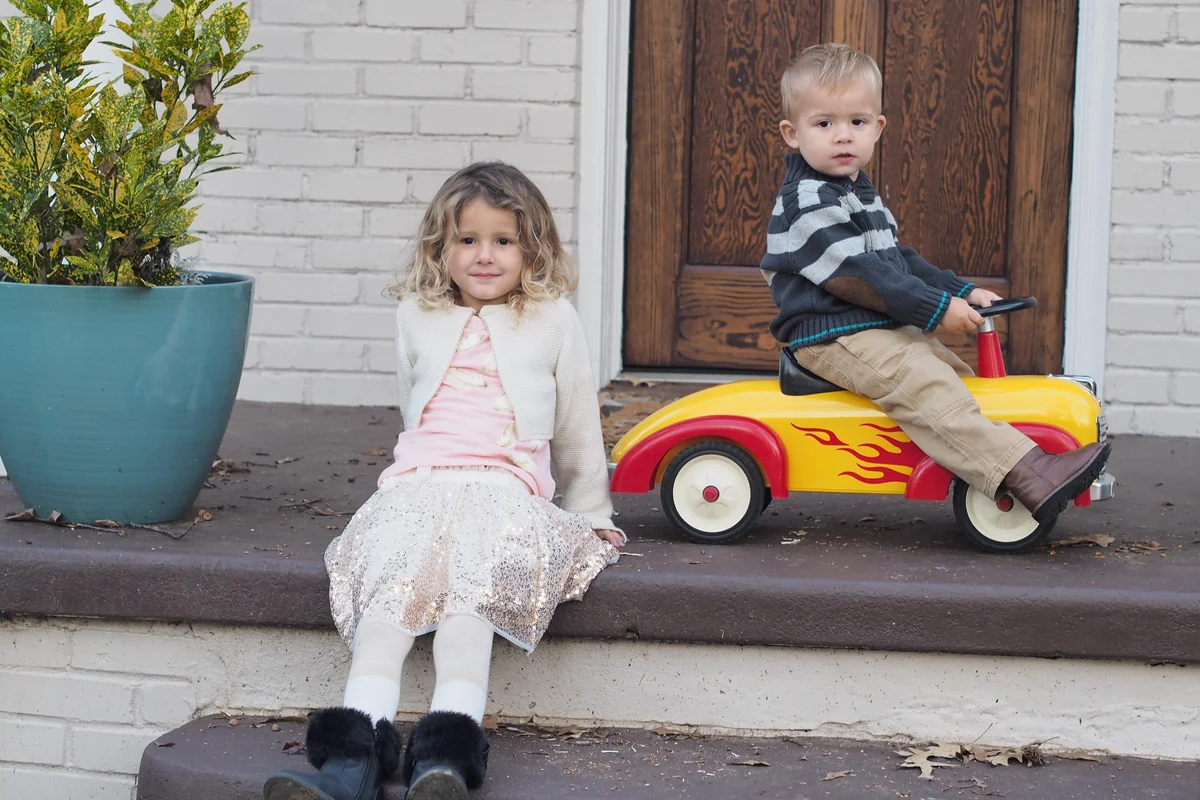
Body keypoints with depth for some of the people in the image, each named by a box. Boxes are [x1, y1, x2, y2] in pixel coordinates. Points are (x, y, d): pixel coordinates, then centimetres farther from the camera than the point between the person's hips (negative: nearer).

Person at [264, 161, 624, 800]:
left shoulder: (553, 321, 17)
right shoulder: (417, 318, 23)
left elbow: (578, 430, 24)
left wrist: (590, 516, 30)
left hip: (507, 489, -2)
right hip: (419, 483, 2)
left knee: (471, 586, -34)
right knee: (392, 580, -31)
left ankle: (448, 745, -52)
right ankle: (356, 748, -47)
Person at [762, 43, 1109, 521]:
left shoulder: (858, 194, 18)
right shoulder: (807, 201, -16)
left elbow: (896, 259, 23)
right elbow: (857, 274, -22)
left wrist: (963, 292, 13)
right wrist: (937, 308, -22)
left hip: (880, 328, 11)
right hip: (830, 335, -11)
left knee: (959, 375, 10)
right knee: (926, 386, -26)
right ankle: (1027, 478, -38)